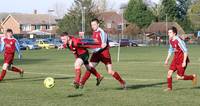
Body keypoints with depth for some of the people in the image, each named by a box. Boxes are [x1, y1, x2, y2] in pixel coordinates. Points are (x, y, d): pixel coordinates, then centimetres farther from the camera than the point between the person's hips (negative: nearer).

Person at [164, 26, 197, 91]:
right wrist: (167, 60, 16)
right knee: (169, 72, -4)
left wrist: (184, 62, -23)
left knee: (179, 77, -4)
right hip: (175, 59, 7)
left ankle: (193, 77, 16)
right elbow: (170, 50, 19)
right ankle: (169, 87, 6)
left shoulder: (178, 40, -22)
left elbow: (185, 51, -21)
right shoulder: (171, 40, 4)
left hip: (182, 61, -7)